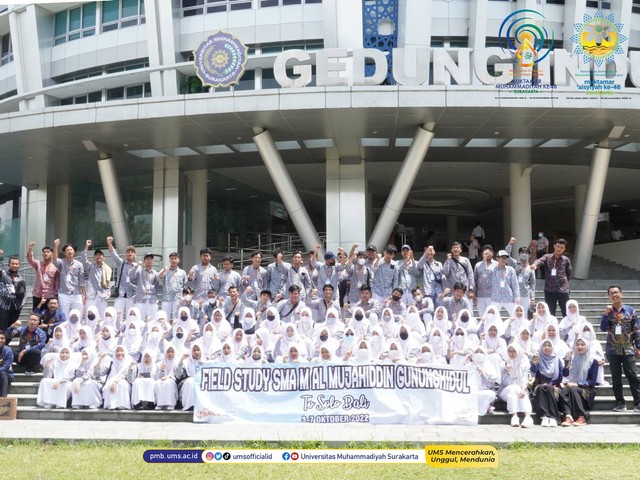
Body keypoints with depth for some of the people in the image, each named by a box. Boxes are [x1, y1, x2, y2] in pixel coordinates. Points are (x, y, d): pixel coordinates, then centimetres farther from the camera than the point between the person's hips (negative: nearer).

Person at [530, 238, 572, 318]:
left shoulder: (566, 260, 6)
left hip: (563, 290, 0)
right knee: (550, 314, 7)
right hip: (549, 290, 0)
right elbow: (540, 260, -19)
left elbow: (569, 274, 18)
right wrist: (535, 265, -40)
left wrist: (564, 282, 9)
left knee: (566, 314, 0)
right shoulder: (547, 257, 3)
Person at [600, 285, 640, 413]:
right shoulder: (607, 312, 5)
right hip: (613, 350, 1)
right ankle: (620, 403, 13)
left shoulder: (630, 310, 3)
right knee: (616, 377, 5)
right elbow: (603, 328, -6)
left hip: (628, 349, -1)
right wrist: (606, 314, -17)